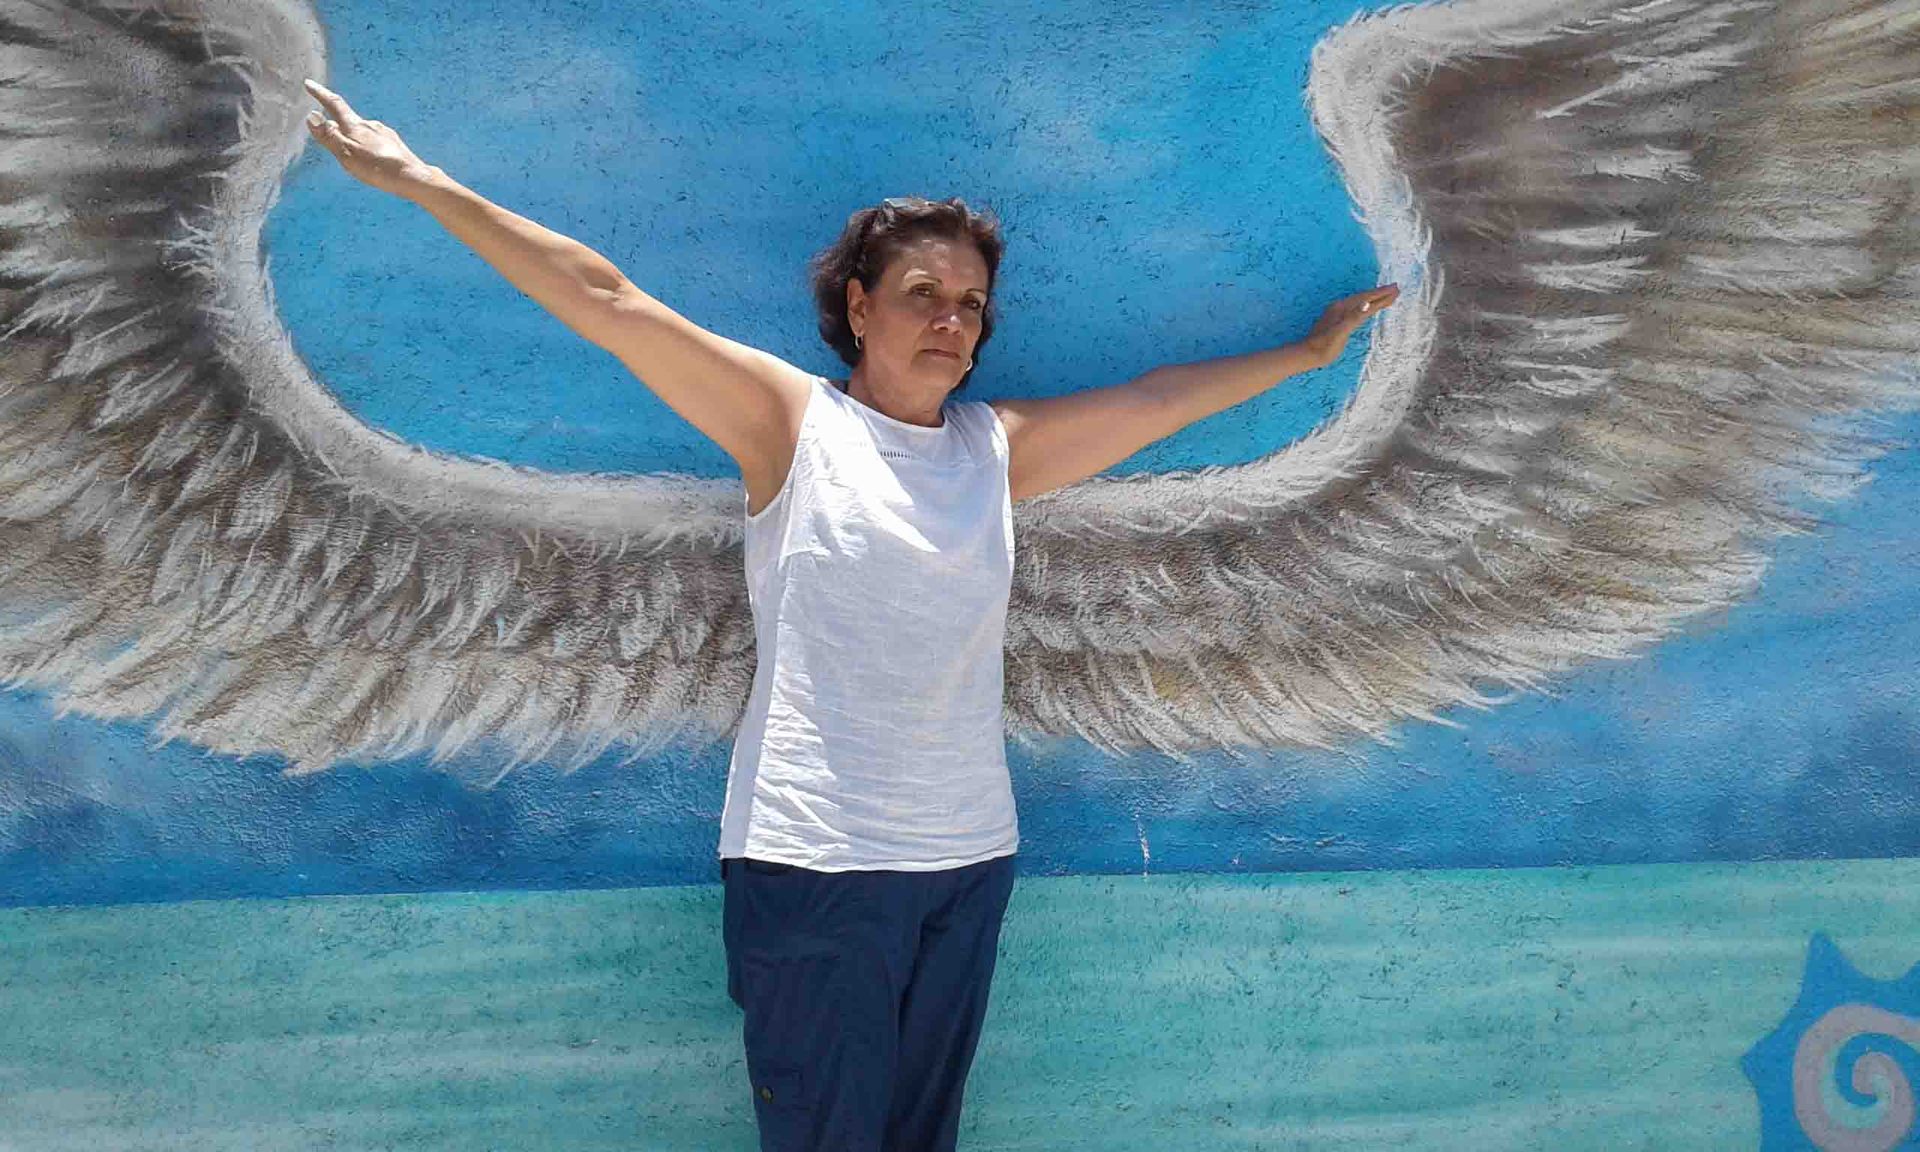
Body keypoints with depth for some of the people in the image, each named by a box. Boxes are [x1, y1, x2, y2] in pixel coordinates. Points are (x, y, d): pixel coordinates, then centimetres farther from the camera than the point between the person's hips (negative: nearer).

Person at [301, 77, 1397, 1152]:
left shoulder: (999, 445, 11)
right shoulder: (792, 420, -1)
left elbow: (1163, 396, 20)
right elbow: (605, 299, -5)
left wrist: (1307, 352, 27)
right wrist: (424, 182, -7)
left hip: (969, 861, 5)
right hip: (811, 858, -4)